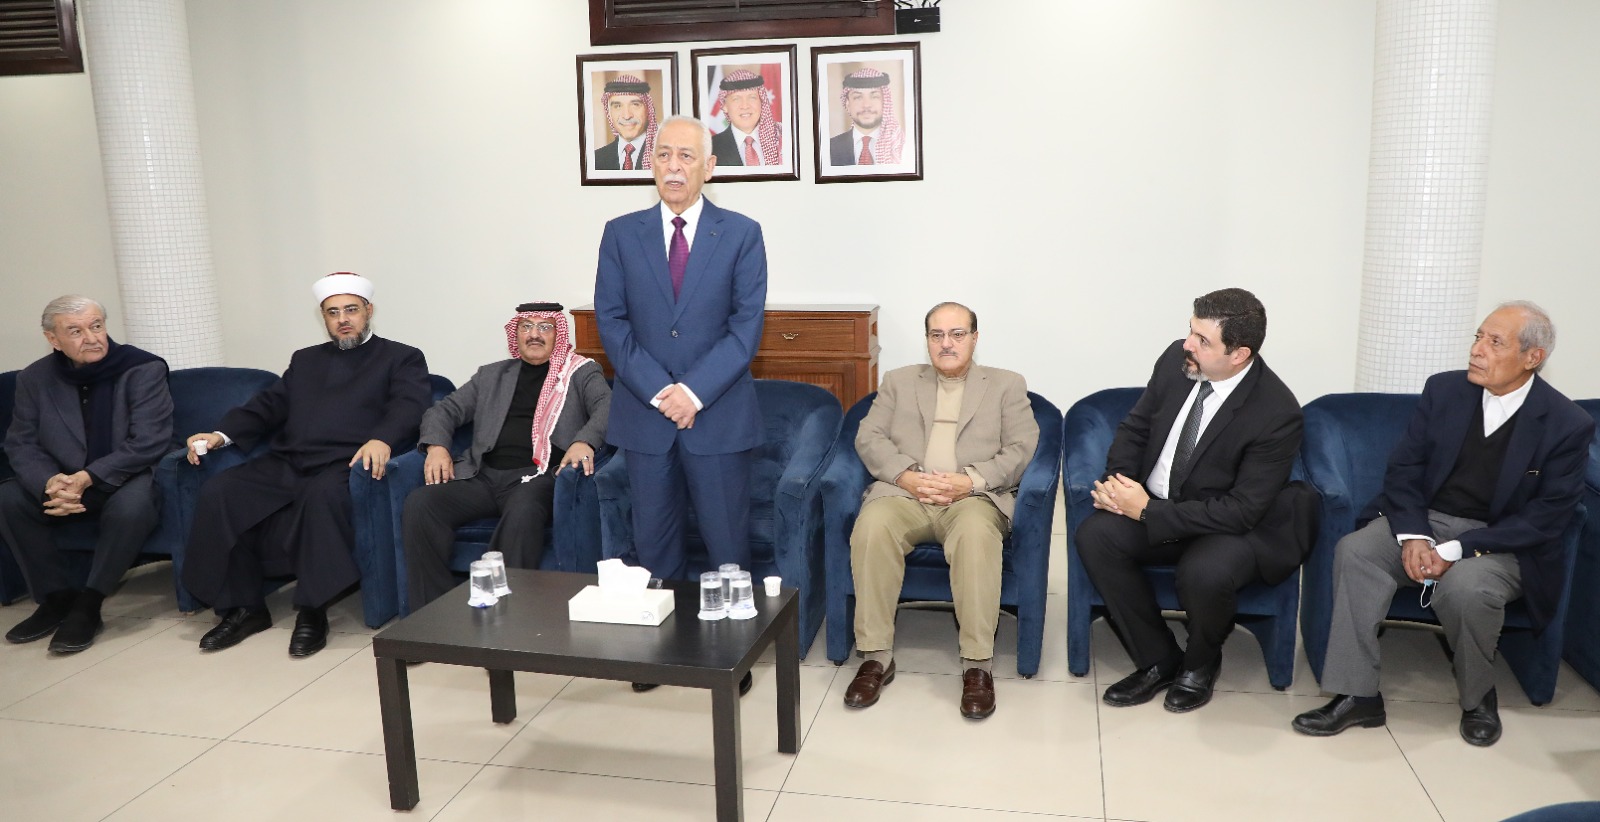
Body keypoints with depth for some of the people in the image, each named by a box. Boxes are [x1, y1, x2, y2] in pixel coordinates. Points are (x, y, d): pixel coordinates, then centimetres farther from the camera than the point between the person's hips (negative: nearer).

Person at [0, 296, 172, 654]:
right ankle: (56, 598, -5)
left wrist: (87, 479, -29)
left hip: (128, 479, -5)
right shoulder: (35, 378, 1)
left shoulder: (143, 369, -13)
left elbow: (148, 443, -19)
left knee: (130, 505, -36)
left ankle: (88, 604, -17)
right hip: (66, 484, 5)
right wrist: (51, 483, -24)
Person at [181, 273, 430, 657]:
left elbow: (408, 407, -7)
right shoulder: (305, 360, 29)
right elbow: (269, 405, 20)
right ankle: (243, 608, -8)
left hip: (343, 466, -5)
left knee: (321, 494, -38)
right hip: (285, 465, 6)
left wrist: (381, 439, -29)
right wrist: (222, 434, 0)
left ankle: (312, 612, -25)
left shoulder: (402, 358, 11)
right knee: (217, 492, -19)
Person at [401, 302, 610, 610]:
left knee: (523, 511, -39)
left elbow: (608, 407, -3)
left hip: (538, 477, -4)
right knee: (419, 504, -23)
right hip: (482, 475, 4)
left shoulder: (582, 372, 15)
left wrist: (584, 441, -25)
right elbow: (444, 410, 24)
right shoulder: (492, 375, 27)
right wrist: (437, 446, 1)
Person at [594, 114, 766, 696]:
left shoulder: (741, 234, 0)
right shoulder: (621, 234, 5)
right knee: (653, 542, 11)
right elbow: (611, 321, 0)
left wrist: (695, 391, -15)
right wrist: (658, 391, -11)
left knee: (727, 544, 5)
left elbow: (746, 325, -6)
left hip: (720, 415, -2)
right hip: (644, 413, 2)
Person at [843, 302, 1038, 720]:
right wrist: (906, 476, -9)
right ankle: (876, 657, -22)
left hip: (975, 497, -1)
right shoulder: (899, 381, 22)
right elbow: (868, 438, 10)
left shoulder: (1007, 385, 17)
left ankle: (978, 664, -28)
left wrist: (971, 481, -13)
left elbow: (1022, 449, 4)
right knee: (871, 526, -32)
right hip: (904, 492, 2)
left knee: (975, 533, -37)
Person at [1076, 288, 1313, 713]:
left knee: (1202, 573, -36)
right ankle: (1158, 659, -4)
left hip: (1233, 526, -5)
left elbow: (1241, 510, -23)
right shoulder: (1176, 359, -7)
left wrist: (1148, 511, -25)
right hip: (1153, 507, 5)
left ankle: (1200, 663, 2)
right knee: (1094, 535, -23)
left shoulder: (1277, 413, -23)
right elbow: (1134, 428, 6)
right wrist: (1118, 481, -15)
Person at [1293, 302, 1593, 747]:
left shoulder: (1569, 425, -9)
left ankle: (1477, 698, -4)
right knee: (1355, 550, -26)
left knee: (1465, 586, -35)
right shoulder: (1444, 390, 0)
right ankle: (1357, 696, -21)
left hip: (1502, 542, -3)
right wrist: (1412, 536, -17)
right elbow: (1403, 468, 1)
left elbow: (1546, 518, -12)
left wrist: (1457, 550, -22)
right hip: (1424, 521, 3)